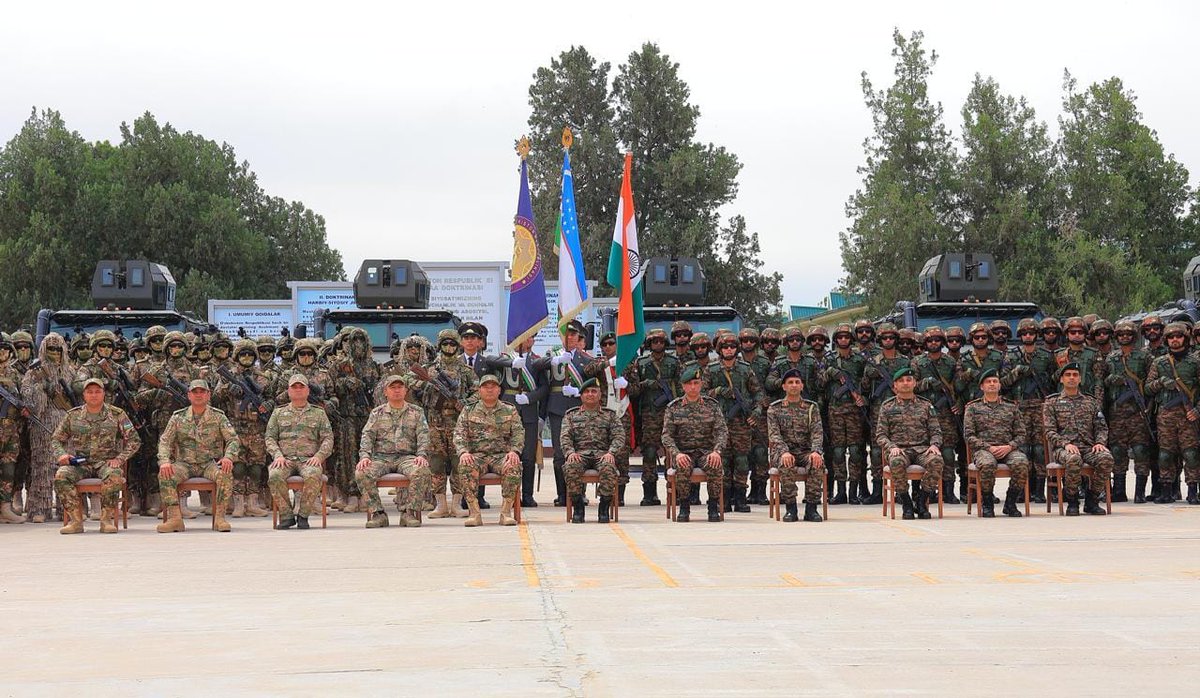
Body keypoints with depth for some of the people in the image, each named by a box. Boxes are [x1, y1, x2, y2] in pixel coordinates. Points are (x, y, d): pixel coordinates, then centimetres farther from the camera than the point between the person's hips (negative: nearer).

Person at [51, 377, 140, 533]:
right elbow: (56, 439, 16)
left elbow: (134, 440, 7)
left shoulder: (117, 415, 7)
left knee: (114, 475, -38)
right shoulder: (73, 415, 11)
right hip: (79, 463, 2)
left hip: (106, 462, -2)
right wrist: (61, 454, -5)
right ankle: (76, 520, -24)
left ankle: (107, 519, -25)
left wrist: (120, 459, -8)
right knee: (61, 475, -30)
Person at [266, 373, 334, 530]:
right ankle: (286, 515, -19)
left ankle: (303, 515, -21)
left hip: (308, 459, -1)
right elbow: (269, 437, 13)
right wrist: (278, 455, -7)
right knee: (275, 476, -34)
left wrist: (319, 456, -9)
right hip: (285, 459, 1)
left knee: (313, 476, -37)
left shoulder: (318, 413, 18)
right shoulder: (279, 413, 20)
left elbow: (328, 438, 10)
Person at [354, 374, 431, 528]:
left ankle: (409, 512, -23)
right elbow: (367, 436, 6)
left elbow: (423, 436, 5)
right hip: (381, 457, 1)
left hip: (407, 456, -1)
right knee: (362, 473, -30)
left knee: (421, 472, -35)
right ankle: (377, 514, -20)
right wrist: (365, 456, -13)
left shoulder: (416, 412, 15)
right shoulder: (377, 413, 17)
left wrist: (422, 455, -15)